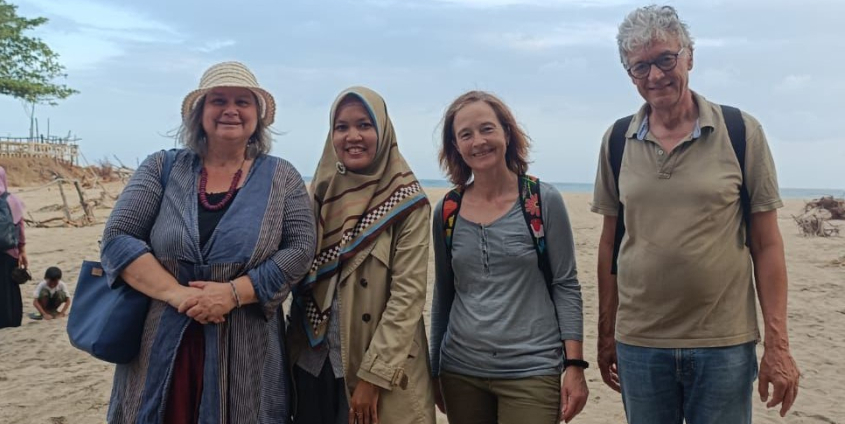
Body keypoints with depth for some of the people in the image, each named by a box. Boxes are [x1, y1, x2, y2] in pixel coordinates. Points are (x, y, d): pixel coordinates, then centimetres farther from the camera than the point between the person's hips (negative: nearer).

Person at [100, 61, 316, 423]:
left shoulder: (281, 178, 3)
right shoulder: (163, 168, 4)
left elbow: (299, 250, -5)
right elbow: (117, 238, -3)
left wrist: (234, 292, -17)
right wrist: (177, 294, -16)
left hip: (245, 354, 0)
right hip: (161, 348, 1)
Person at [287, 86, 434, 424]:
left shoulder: (407, 201, -9)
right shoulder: (322, 190, 4)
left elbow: (409, 294, -14)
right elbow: (301, 275, 10)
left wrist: (372, 376, -16)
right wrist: (292, 348, 4)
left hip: (376, 367, -4)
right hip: (312, 360, 4)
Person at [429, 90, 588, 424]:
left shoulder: (544, 201, -5)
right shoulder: (446, 212, 3)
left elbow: (565, 286, -3)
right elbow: (443, 294, 10)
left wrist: (575, 365, -8)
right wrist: (434, 370, 14)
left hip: (532, 372, -3)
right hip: (460, 371, 3)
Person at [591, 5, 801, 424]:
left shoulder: (740, 131, -4)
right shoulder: (617, 141, 3)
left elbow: (766, 244, -2)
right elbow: (610, 243, 7)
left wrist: (777, 343, -7)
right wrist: (605, 334, 7)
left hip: (724, 344, -2)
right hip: (638, 344, 2)